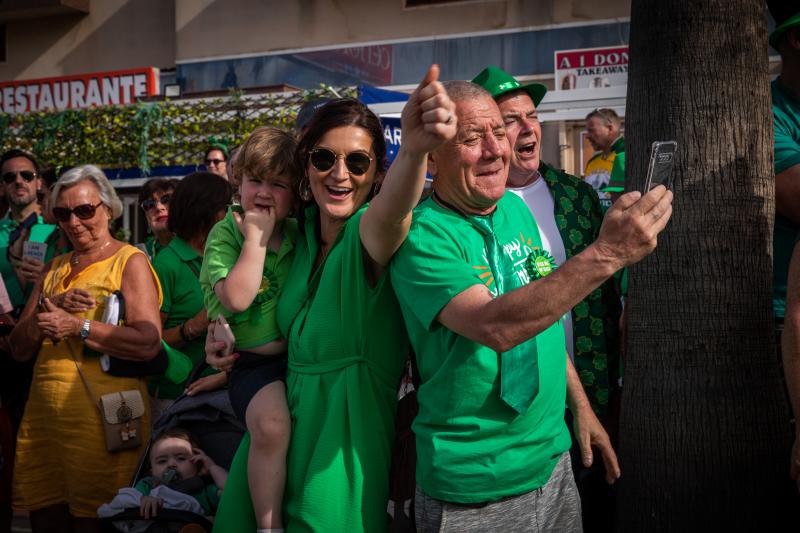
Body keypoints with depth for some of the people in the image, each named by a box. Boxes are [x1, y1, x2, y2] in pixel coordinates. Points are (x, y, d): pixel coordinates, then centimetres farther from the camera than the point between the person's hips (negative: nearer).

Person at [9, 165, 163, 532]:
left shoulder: (130, 262, -1)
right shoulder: (55, 270, 18)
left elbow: (149, 342, -15)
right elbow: (19, 349, 11)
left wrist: (77, 326, -17)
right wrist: (51, 307, -6)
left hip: (102, 418, -6)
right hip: (42, 417, 6)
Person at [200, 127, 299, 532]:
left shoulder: (299, 233, 7)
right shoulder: (225, 234, -5)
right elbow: (236, 298, -22)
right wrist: (256, 236, -18)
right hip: (254, 361, -5)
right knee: (271, 423, -29)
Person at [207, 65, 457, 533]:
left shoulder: (369, 232, -16)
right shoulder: (302, 230, 2)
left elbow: (390, 213, -43)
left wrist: (415, 150, -63)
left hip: (345, 449, -6)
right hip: (290, 423, 6)